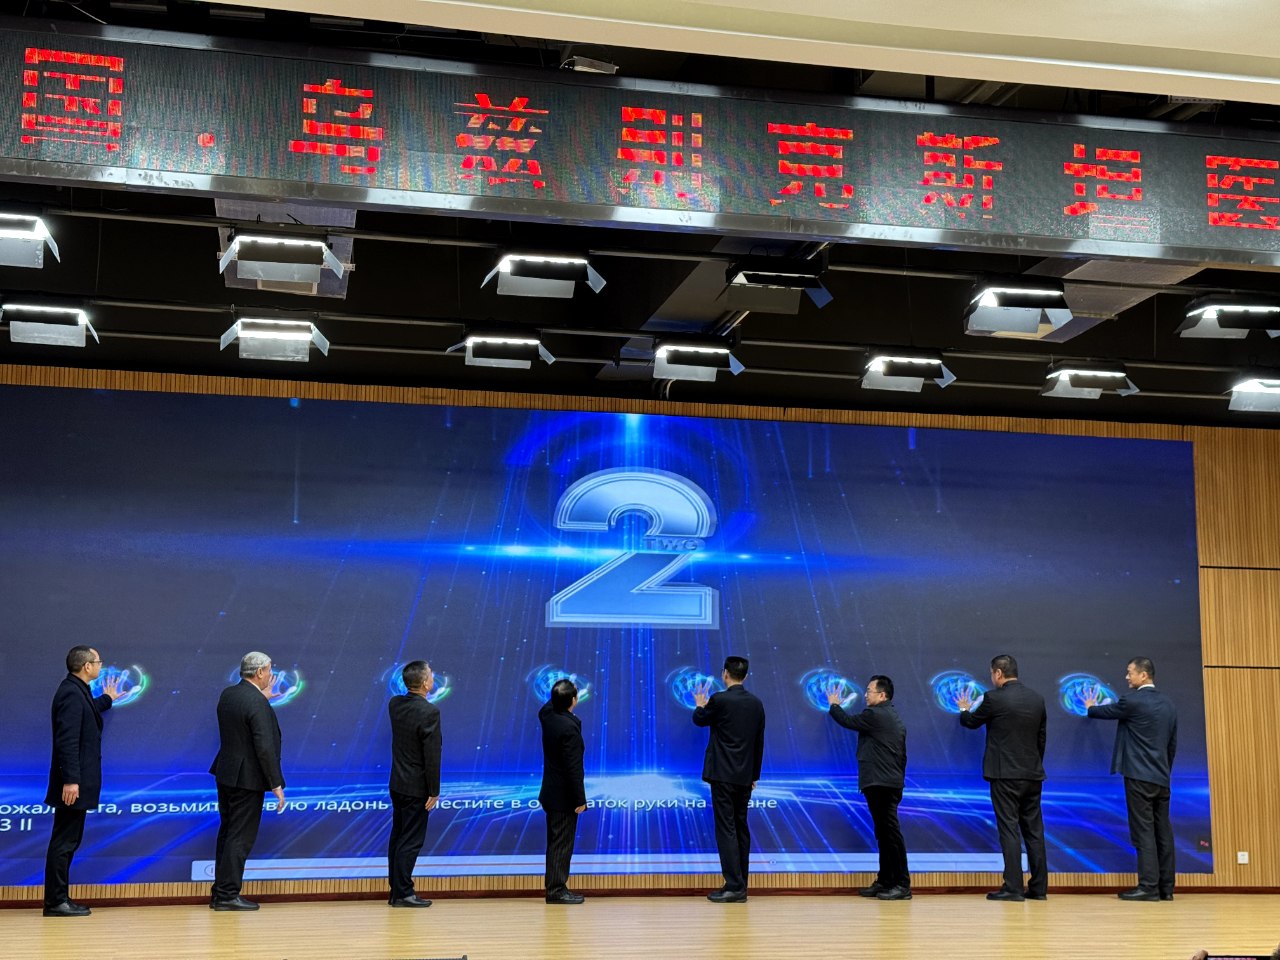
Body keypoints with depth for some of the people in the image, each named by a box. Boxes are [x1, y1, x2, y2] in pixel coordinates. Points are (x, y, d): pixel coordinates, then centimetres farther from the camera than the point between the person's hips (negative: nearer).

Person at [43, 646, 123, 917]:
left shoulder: (77, 691, 13)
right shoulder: (71, 693, -17)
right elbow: (67, 740, -23)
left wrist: (107, 699, 50)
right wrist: (70, 780, -26)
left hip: (78, 781, 10)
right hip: (73, 782, -10)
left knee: (67, 841, 13)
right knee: (64, 842, -5)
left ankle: (59, 899, 19)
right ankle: (55, 902, 0)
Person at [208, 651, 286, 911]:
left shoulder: (227, 694, 5)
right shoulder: (257, 703, -20)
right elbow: (265, 748, -22)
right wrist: (276, 785, -16)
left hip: (226, 774, 9)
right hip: (247, 779, -9)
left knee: (227, 834, 16)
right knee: (240, 838, -1)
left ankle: (220, 893, 22)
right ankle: (227, 895, 2)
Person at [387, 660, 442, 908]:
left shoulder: (395, 704, 1)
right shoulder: (429, 712, -21)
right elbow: (432, 755, -19)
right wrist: (434, 792, -12)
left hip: (397, 782, 7)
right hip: (417, 786, -7)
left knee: (398, 838, 14)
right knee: (411, 840, -1)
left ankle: (396, 890, 20)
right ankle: (403, 893, 3)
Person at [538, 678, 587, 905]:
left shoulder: (547, 715, 0)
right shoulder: (570, 728, -24)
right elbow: (574, 769, -22)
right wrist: (579, 800, -16)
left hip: (551, 794, 9)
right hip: (564, 797, -9)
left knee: (556, 843, 15)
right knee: (562, 844, -2)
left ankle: (555, 887, 22)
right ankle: (557, 890, 3)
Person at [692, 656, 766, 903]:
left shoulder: (719, 700, -13)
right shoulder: (756, 703, 6)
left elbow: (699, 720, 6)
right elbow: (759, 743, 12)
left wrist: (700, 705, 29)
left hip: (722, 775, -6)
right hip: (745, 776, 6)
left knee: (726, 829, -6)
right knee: (740, 828, 11)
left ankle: (734, 886, -10)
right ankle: (740, 886, 14)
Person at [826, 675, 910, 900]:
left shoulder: (875, 715, -12)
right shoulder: (894, 717, 19)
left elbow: (847, 721, -2)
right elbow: (901, 754, 21)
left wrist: (833, 705, 17)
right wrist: (898, 779, 24)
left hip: (880, 785, -10)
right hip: (891, 783, 10)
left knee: (891, 833, -9)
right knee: (885, 834, 13)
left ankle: (902, 884, -9)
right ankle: (885, 882, 18)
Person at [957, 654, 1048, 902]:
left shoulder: (994, 698, -10)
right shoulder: (1037, 698, 8)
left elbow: (972, 722, 6)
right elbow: (1041, 737, 14)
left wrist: (964, 710, 28)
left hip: (1005, 775, -6)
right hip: (1033, 774, 6)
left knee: (1009, 829, -4)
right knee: (1034, 830, 9)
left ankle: (1013, 887, -6)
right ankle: (1038, 887, 12)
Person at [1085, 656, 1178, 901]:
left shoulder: (1133, 701, -10)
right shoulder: (1168, 704, 12)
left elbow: (1107, 711, 7)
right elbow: (1172, 745, 16)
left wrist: (1091, 708, 28)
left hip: (1139, 777, -7)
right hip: (1162, 779, 7)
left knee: (1144, 831, -7)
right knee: (1162, 831, 6)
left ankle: (1148, 886, -9)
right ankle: (1166, 887, 8)